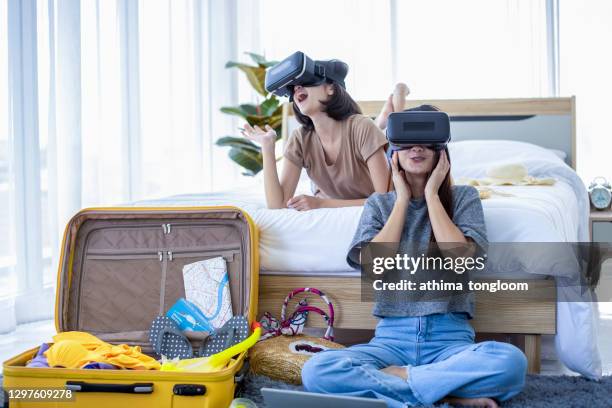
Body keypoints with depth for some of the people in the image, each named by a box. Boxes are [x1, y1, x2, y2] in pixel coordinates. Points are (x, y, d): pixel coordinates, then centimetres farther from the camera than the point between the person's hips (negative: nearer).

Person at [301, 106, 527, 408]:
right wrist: (403, 199, 2)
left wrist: (431, 194, -1)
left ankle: (392, 375, -21)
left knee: (512, 362, -35)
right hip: (392, 336, 2)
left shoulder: (463, 197, 8)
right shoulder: (379, 204, 12)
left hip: (450, 337, -1)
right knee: (316, 371, -29)